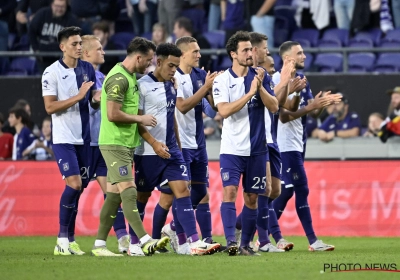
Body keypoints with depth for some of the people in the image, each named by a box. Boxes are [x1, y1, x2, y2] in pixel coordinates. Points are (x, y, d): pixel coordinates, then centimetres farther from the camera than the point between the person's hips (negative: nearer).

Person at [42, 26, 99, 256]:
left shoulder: (88, 69, 9)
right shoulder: (52, 72, -7)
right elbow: (50, 107, -12)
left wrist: (99, 96, -9)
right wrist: (78, 96, -20)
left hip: (83, 138, 5)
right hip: (63, 138, -5)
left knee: (79, 187, 5)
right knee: (74, 183, -16)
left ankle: (70, 239, 12)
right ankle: (62, 239, -8)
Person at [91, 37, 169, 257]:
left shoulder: (129, 77, 16)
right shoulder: (118, 78, -17)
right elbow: (113, 114, -23)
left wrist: (141, 120, 14)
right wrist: (140, 119, -13)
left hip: (125, 144, 10)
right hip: (115, 144, -10)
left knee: (114, 195, 8)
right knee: (129, 192, -14)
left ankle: (99, 245, 10)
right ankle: (145, 242, -21)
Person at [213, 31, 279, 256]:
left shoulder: (260, 76, 4)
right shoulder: (222, 80, -5)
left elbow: (274, 107, -1)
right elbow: (224, 110, -17)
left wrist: (260, 87, -15)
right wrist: (250, 93, -21)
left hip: (257, 148, 3)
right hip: (232, 148, -3)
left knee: (252, 197, 7)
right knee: (230, 191, -17)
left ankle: (246, 244, 16)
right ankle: (231, 241, -21)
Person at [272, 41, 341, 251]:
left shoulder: (301, 80, 14)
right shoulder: (279, 80, -13)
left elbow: (313, 113, 14)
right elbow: (284, 116, -19)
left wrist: (323, 103, -6)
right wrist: (310, 106, -24)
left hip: (297, 143, 9)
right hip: (287, 144, -9)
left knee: (286, 190, 8)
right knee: (301, 190, -9)